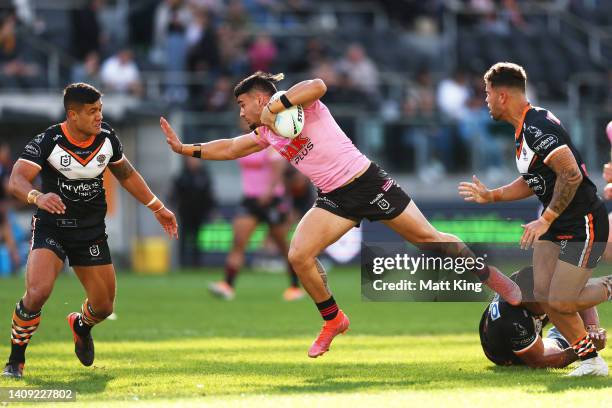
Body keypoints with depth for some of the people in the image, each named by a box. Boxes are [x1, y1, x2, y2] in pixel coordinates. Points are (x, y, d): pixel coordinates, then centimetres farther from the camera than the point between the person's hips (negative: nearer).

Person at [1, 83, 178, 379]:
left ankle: (81, 326, 45)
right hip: (51, 228, -4)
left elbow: (126, 174, 15)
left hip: (91, 231, 4)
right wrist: (37, 197, -51)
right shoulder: (47, 142, -18)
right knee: (37, 292, -26)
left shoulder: (107, 137, -3)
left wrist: (157, 207, 19)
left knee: (103, 306, 6)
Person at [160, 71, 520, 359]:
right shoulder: (265, 134, 11)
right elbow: (228, 149, 19)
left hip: (369, 183, -7)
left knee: (427, 237, -2)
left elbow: (318, 85, -35)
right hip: (335, 199, 7)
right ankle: (333, 321, 8)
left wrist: (275, 107, -35)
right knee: (299, 256, -10)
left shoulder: (301, 104, -12)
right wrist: (185, 149, 13)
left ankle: (489, 276, 17)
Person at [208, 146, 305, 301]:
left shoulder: (271, 146, -9)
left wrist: (269, 191, -34)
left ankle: (295, 287, 16)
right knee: (238, 242, -10)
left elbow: (277, 169, -22)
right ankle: (228, 285, -18)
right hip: (250, 200, 6)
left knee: (282, 246, 3)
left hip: (271, 200, -6)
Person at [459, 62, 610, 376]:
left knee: (561, 302, -13)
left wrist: (546, 220, -24)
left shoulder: (538, 128, -22)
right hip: (556, 224, 10)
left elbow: (571, 175, -28)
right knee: (544, 294, -1)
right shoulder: (524, 129, 11)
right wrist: (491, 196, 14)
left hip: (583, 223, -10)